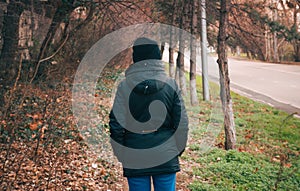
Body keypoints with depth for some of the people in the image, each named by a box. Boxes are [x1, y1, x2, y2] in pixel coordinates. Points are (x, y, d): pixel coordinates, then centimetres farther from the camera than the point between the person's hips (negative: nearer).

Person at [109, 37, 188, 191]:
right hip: (166, 157, 1)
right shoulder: (171, 84, -2)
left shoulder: (125, 86, -5)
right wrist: (179, 148, 14)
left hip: (134, 158, -1)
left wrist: (120, 154, 8)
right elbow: (182, 121, 0)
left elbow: (116, 122, -4)